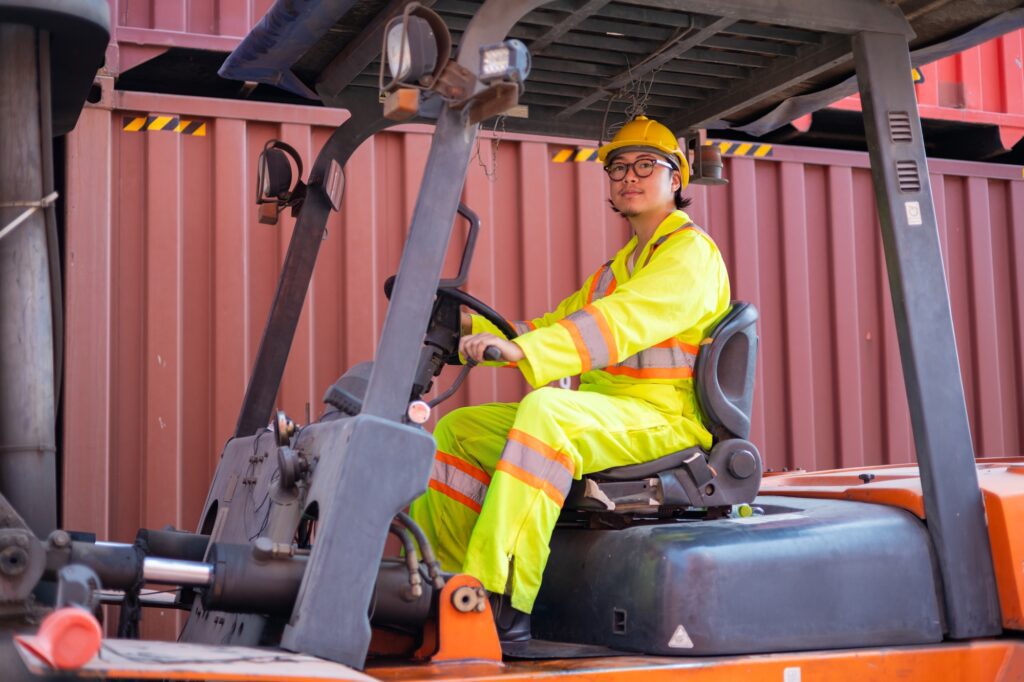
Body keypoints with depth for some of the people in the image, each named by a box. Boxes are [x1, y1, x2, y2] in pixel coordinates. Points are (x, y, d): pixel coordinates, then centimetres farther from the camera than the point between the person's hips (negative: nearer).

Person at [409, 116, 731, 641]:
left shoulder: (691, 252, -6)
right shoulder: (619, 268, 26)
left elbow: (621, 323, -24)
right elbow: (554, 326, 23)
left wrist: (523, 350, -36)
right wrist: (473, 330, 6)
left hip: (663, 420, -9)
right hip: (599, 416, 10)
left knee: (545, 410, -36)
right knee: (460, 429, 2)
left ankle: (501, 602, -43)